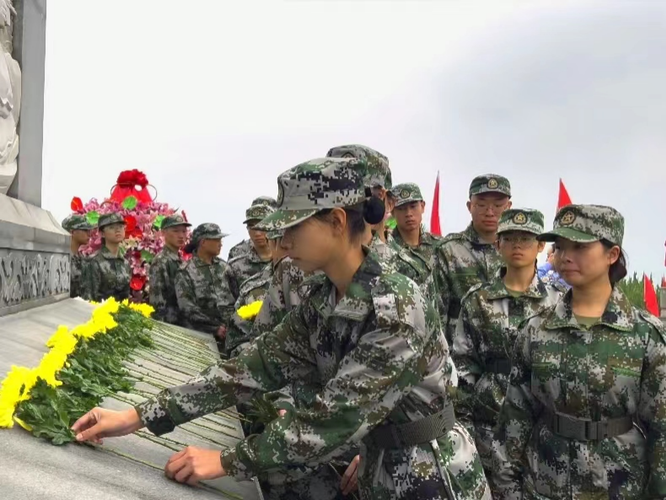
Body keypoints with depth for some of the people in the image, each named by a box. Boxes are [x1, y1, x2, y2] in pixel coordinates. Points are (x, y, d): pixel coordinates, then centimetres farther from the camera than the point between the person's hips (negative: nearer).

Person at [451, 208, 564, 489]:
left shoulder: (556, 303, 2)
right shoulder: (476, 301, 1)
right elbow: (462, 364, 1)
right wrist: (463, 422, -3)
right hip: (488, 424, 0)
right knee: (490, 488, 8)